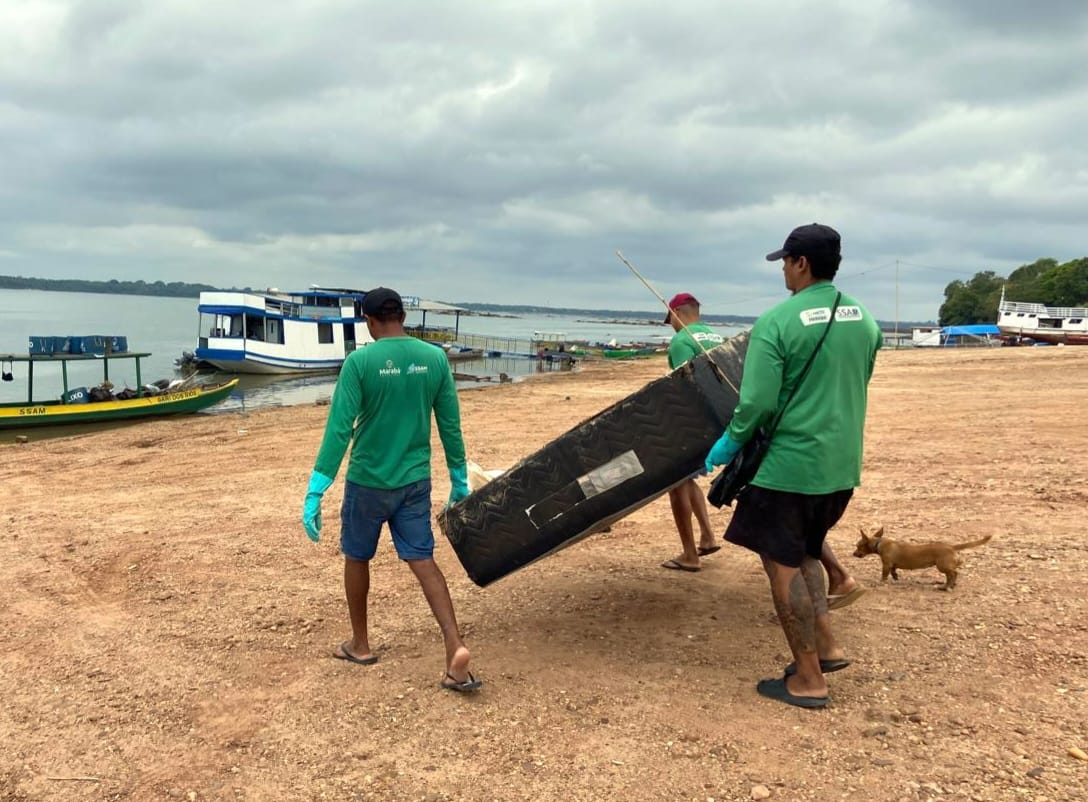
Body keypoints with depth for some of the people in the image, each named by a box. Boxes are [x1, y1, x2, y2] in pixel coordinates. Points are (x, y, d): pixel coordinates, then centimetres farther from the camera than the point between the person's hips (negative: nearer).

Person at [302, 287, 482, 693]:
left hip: (368, 480, -3)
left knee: (356, 558, 17)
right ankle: (456, 647, -6)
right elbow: (450, 425, 3)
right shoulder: (435, 358, -1)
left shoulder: (359, 361, -13)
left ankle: (360, 645, 31)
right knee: (423, 560, 7)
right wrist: (459, 479, 14)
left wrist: (316, 490, -14)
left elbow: (339, 428, -17)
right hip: (415, 480, 3)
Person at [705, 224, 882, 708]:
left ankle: (808, 679, 11)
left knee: (782, 563, 5)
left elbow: (757, 403, -19)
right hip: (842, 466, 7)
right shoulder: (863, 319, 5)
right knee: (804, 552, 25)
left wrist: (729, 443, -2)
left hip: (789, 464, -7)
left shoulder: (777, 322, -16)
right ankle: (826, 646, 22)